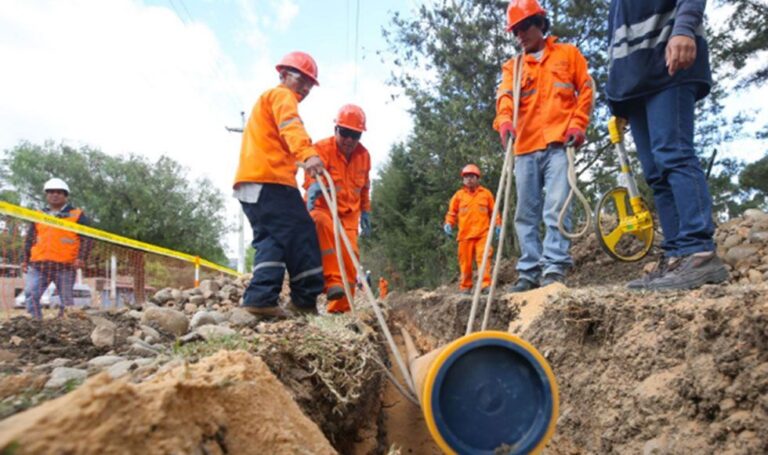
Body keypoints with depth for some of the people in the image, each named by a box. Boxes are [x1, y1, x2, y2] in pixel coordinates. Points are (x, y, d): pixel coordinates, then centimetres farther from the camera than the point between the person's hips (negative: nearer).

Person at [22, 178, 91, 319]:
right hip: (38, 265, 3)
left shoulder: (77, 215, 6)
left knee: (66, 298, 3)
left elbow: (86, 239, 0)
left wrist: (81, 258, -12)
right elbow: (29, 240, 21)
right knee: (30, 294, -9)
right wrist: (25, 260, 14)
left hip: (65, 266, -3)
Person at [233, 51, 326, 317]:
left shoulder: (266, 99, 35)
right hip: (270, 179, -10)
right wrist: (308, 154, -37)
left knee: (271, 238, 6)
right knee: (300, 233, -8)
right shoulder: (282, 96, 3)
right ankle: (306, 298, -7)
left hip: (249, 180, 10)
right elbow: (291, 126, -20)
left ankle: (260, 297, -5)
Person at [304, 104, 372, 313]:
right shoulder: (322, 148, -15)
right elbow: (312, 174, -33)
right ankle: (332, 280, -37)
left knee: (350, 256, -6)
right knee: (324, 224, -39)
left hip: (349, 214, 5)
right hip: (322, 208, -5)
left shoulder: (363, 155, 4)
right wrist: (314, 186, -55)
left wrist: (365, 212, 15)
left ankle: (341, 307, 5)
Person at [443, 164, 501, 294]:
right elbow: (452, 212, 12)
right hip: (465, 234, 1)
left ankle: (485, 284, -14)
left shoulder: (486, 193, 12)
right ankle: (465, 287, 13)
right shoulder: (458, 195, 11)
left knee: (483, 258, -14)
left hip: (482, 233, -1)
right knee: (465, 262, 4)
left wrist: (497, 224, 4)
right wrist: (448, 224, -4)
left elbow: (493, 211, 15)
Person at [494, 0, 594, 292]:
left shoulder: (568, 53, 16)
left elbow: (586, 88, 12)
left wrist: (577, 123, -4)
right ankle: (530, 271, 6)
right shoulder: (512, 67, 19)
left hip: (559, 143, -3)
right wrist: (505, 120, -21)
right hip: (525, 147, 3)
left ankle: (555, 267, -15)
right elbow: (505, 96, 1)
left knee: (556, 206, -16)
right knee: (526, 214, 2)